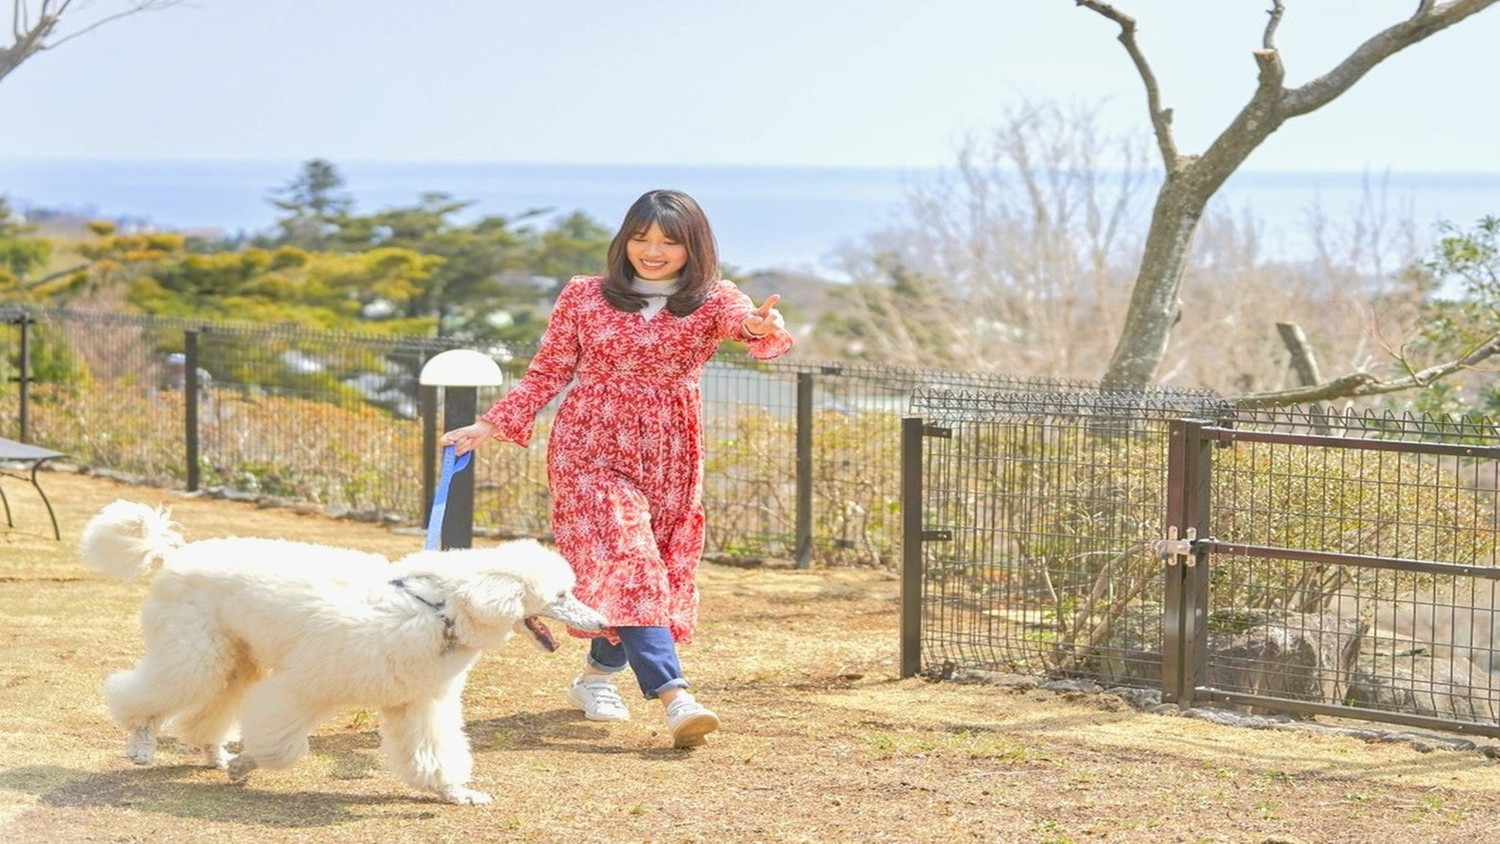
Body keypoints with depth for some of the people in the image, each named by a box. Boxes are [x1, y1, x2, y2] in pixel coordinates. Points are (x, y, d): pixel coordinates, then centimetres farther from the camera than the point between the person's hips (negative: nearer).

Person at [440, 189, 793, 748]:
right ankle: (674, 697, -27)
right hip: (590, 446, -2)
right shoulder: (584, 297, 2)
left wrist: (762, 328, -47)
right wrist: (491, 425, 1)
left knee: (653, 569, 8)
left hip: (669, 456, 2)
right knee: (627, 560, -16)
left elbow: (745, 321, -22)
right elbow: (548, 372, 8)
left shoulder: (713, 301, 0)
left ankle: (597, 675, 33)